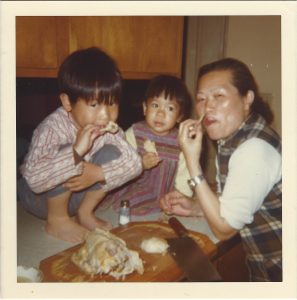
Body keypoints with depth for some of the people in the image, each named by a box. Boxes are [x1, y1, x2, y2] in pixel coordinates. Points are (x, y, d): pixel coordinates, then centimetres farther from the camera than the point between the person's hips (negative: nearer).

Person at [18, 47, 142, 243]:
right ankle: (57, 220, -10)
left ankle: (85, 212, 1)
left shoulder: (108, 129, -14)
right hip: (39, 198, -4)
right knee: (66, 152, -33)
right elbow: (34, 179, -42)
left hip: (75, 195, 5)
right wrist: (76, 150, -49)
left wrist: (98, 173, -32)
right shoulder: (53, 128, -30)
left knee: (112, 154, -17)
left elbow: (135, 163, -19)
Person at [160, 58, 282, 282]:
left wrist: (192, 161, -26)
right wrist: (193, 207, -8)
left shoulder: (256, 149, -27)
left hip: (279, 270, -7)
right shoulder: (232, 137, -1)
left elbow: (224, 228, -21)